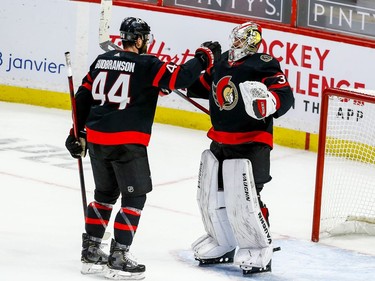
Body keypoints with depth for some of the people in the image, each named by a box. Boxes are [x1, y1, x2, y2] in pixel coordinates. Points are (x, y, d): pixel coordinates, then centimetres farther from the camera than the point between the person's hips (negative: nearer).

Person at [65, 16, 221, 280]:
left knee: (105, 193, 21)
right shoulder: (147, 65, -8)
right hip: (127, 143, -7)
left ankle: (91, 251, 23)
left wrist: (78, 134, 21)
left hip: (96, 138, 7)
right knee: (135, 197, 4)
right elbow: (180, 78, -15)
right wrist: (204, 57, -1)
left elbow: (82, 98, 14)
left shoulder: (102, 60, 11)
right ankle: (118, 258, 0)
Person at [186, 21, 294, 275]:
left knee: (243, 201, -13)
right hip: (220, 142, 8)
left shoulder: (264, 65, -16)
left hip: (251, 145, -8)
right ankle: (223, 244, 33)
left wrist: (269, 102, -44)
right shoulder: (223, 62, 8)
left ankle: (259, 253, 1)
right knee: (211, 197, 15)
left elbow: (286, 96, -25)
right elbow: (204, 85, 25)